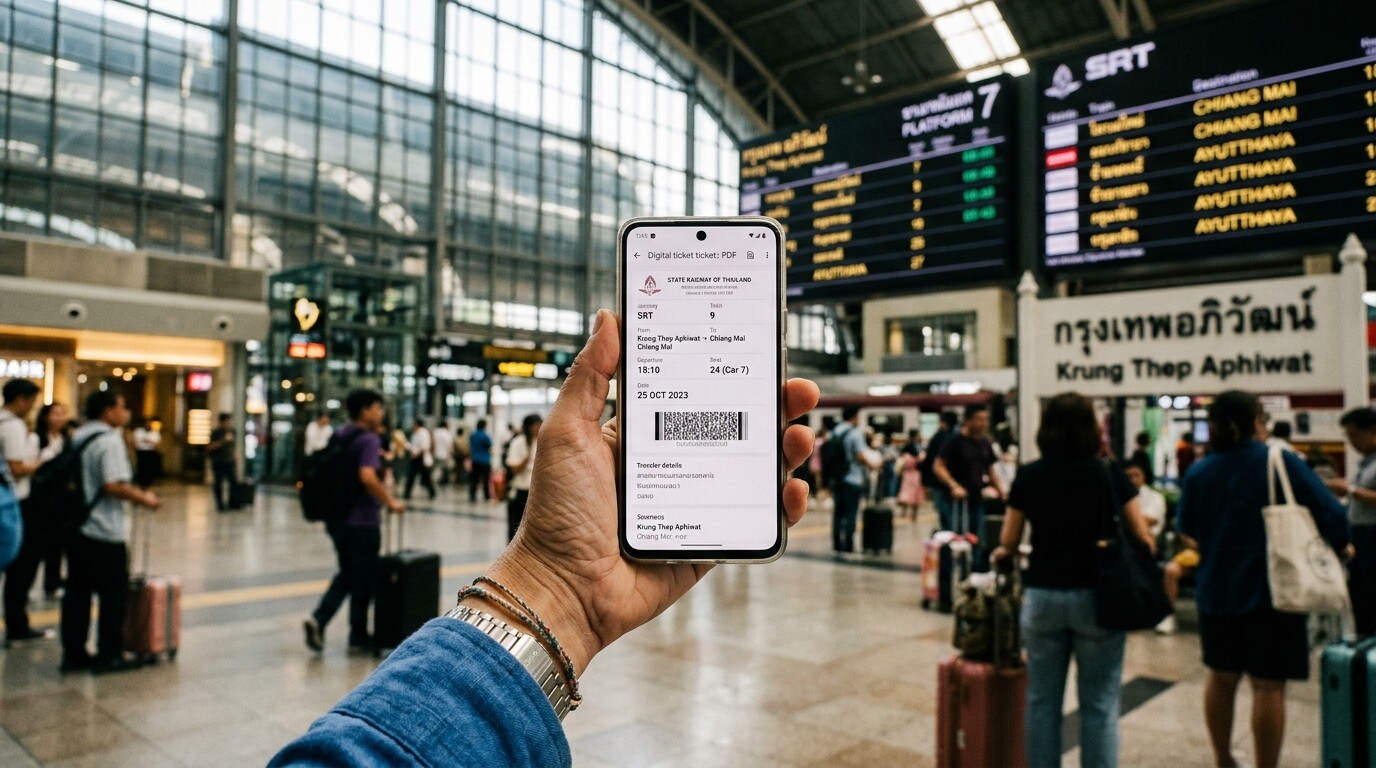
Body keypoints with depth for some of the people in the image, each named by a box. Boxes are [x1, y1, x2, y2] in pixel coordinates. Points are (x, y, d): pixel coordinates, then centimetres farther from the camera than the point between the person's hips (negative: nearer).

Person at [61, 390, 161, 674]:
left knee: (77, 592, 12)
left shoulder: (78, 438, 13)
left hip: (76, 527, 9)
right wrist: (144, 498, -11)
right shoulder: (109, 440, -15)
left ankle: (73, 653, 17)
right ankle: (109, 655, 7)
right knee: (113, 593, 2)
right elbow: (113, 485, -25)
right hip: (104, 533, -9)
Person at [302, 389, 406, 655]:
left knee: (346, 573, 20)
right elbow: (367, 477, -30)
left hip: (337, 518, 8)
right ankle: (358, 638, 16)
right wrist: (390, 502, -19)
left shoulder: (339, 436, 11)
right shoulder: (369, 439, -15)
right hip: (362, 521, -8)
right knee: (363, 579, 6)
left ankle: (318, 618, 3)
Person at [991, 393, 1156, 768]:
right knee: (1099, 703, 7)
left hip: (1041, 596, 1)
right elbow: (1142, 537, -2)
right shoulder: (1110, 474, -4)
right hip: (1097, 596, -1)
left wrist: (1001, 552, 21)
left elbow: (1008, 544, 0)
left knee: (1042, 699, 11)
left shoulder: (1029, 476, -2)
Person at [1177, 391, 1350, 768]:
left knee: (1221, 676, 17)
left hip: (1216, 590, 4)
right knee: (1268, 685, 3)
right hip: (1272, 590, -3)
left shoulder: (1198, 473, -2)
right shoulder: (1283, 463, -10)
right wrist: (1340, 545, 9)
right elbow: (1330, 511, -11)